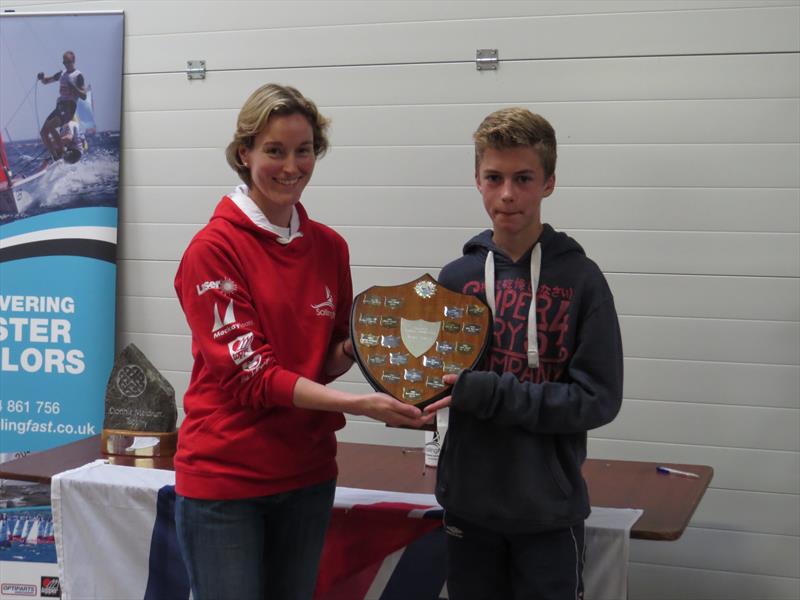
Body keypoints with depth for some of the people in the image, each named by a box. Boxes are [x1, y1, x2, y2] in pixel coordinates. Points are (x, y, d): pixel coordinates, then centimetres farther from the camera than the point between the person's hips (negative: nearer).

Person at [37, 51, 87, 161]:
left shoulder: (78, 76, 0)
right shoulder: (62, 74, 19)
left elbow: (84, 96, -6)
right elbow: (45, 81, 28)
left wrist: (73, 87, -21)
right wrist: (42, 78, 4)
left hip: (69, 107, -7)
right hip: (59, 106, 7)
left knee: (49, 126, -28)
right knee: (43, 132, -2)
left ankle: (62, 151, -19)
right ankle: (55, 157, 7)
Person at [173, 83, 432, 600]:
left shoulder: (330, 247, 4)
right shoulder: (213, 249, -12)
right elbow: (249, 373, -18)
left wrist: (354, 349, -10)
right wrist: (358, 405, -26)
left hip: (307, 472, 5)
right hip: (224, 476, -5)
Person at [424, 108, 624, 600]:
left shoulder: (580, 278, -9)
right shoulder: (457, 277, 2)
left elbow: (599, 399, -13)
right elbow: (436, 375, 10)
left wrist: (493, 394, -21)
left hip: (549, 509, -3)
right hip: (468, 503, 3)